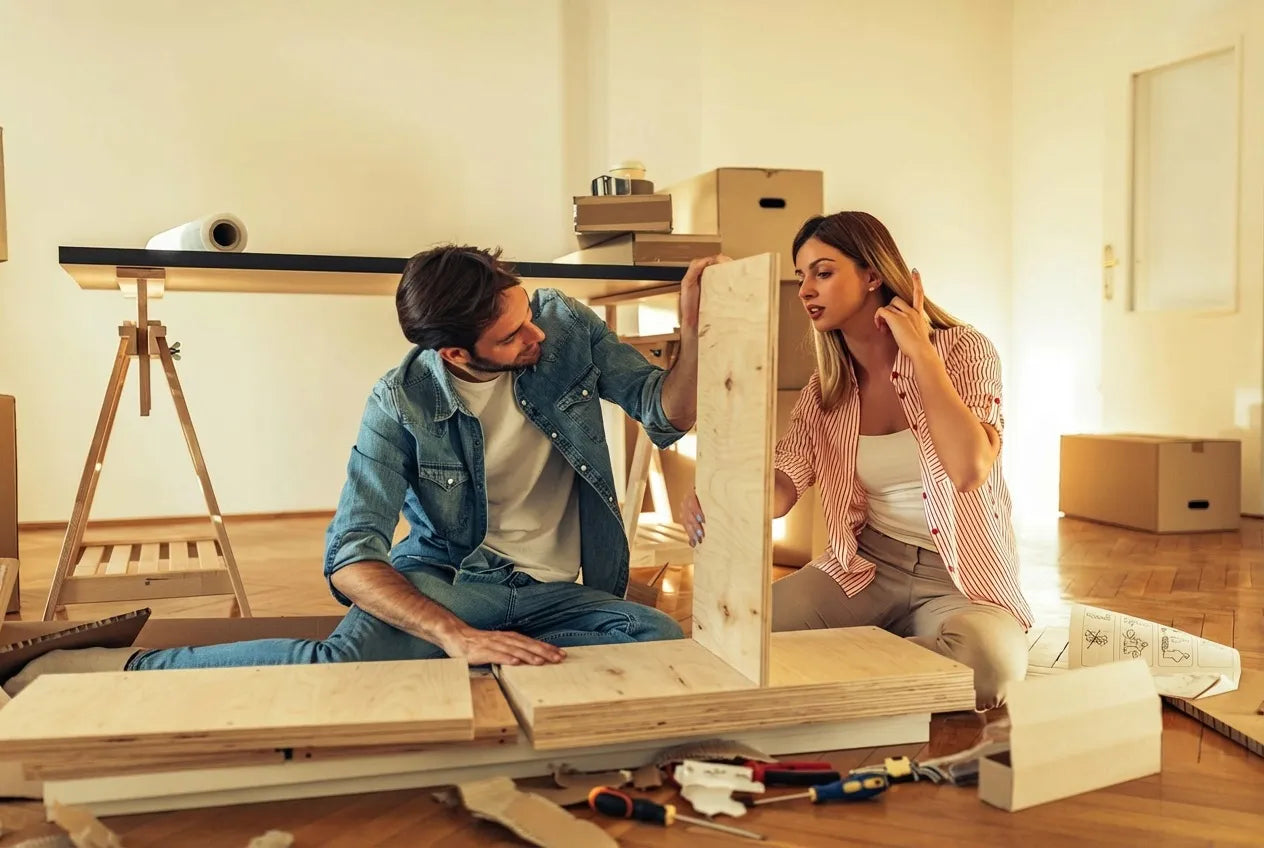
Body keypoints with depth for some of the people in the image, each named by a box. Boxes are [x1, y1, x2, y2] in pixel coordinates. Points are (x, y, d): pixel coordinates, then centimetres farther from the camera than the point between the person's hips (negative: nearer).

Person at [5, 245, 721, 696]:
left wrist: (696, 335, -25)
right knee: (347, 659, -34)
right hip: (447, 577, -3)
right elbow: (352, 554, -23)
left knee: (665, 642, -27)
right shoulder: (404, 403, -16)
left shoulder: (565, 325, -8)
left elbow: (667, 416, -4)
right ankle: (117, 666, -14)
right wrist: (457, 637, -37)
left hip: (557, 593, 4)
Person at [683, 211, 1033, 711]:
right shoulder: (825, 389, 7)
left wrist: (920, 353, -18)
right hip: (865, 566, 2)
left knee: (990, 657, -37)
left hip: (960, 578, -2)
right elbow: (781, 485, -7)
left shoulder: (963, 350, -7)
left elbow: (969, 469, -24)